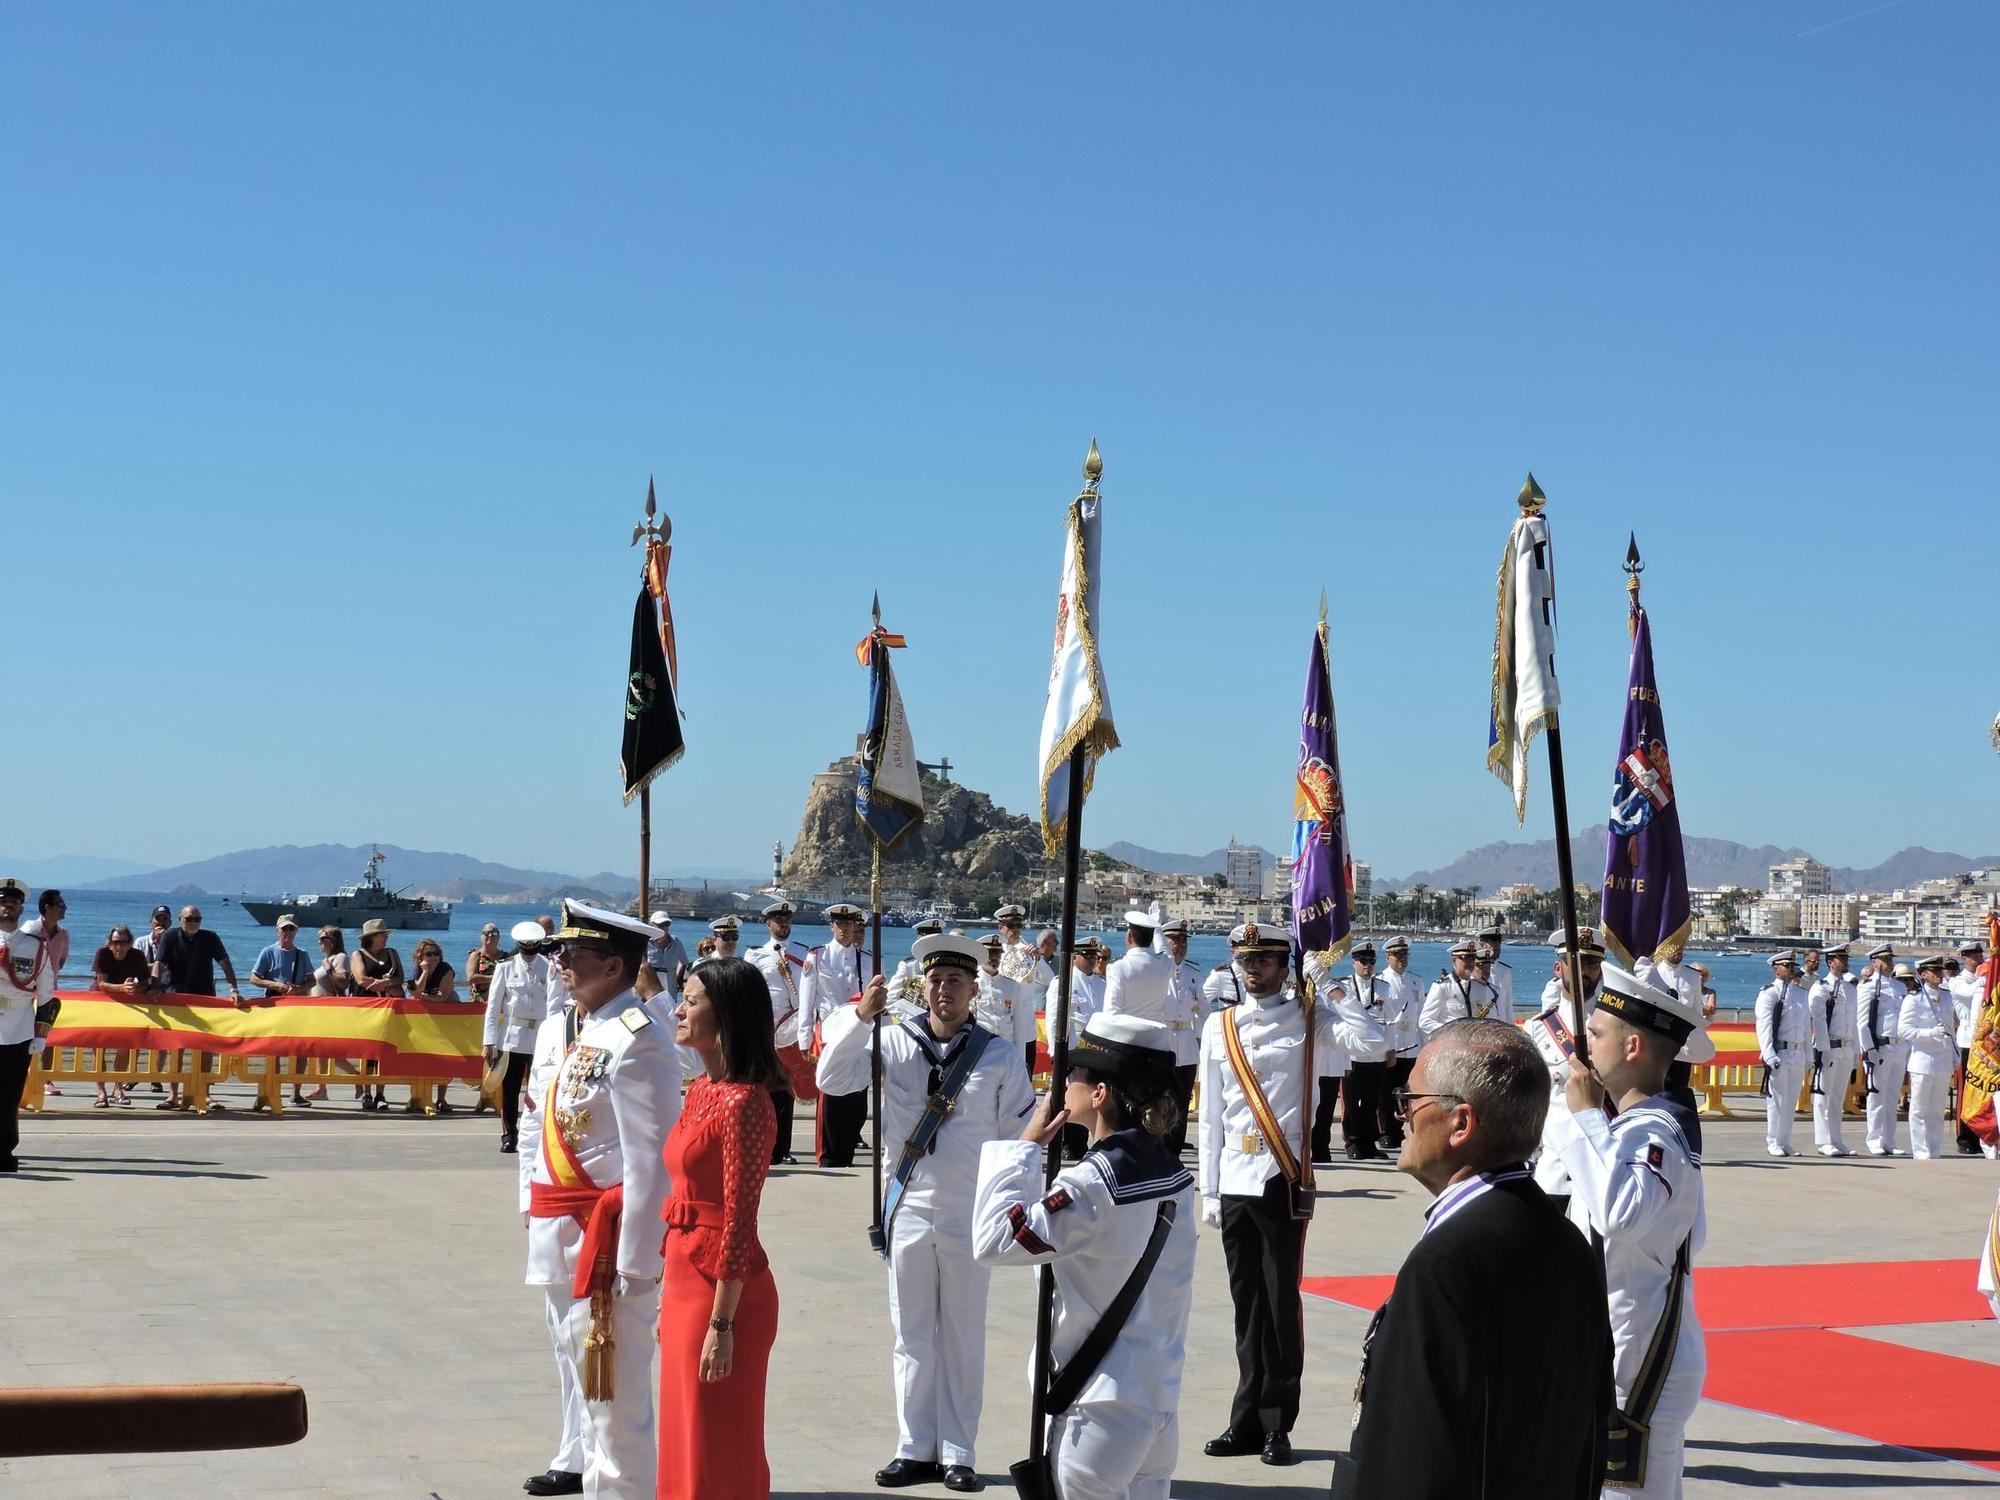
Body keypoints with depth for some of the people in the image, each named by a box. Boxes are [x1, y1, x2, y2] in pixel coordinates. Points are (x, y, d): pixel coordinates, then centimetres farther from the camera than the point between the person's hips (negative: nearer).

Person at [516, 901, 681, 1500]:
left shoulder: (636, 1042, -19)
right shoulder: (554, 1030, 9)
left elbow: (651, 1158, -21)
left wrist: (636, 1261, -21)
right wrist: (531, 1199, 15)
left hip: (606, 1223, -9)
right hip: (556, 1223, 9)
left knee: (612, 1373, -7)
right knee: (572, 1353, 23)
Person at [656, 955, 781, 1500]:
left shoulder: (742, 1102, -18)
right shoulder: (700, 1090, 10)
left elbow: (739, 1220, -19)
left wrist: (721, 1323, -19)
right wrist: (670, 1296, 18)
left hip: (724, 1289, -9)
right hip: (685, 1279, 9)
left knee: (718, 1456, 1)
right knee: (685, 1443, 16)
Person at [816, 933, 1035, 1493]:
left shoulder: (1000, 1057, -3)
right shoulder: (895, 1043, -1)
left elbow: (1018, 1138, 2)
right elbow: (832, 1080, -10)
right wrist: (861, 1016, -21)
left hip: (970, 1217, -1)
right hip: (909, 1210, 1)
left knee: (963, 1339, 7)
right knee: (913, 1336, 10)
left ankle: (957, 1453, 16)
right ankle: (916, 1450, 19)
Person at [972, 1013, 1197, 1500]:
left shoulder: (1093, 1182, -20)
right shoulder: (1172, 1174, 5)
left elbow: (993, 1240, -20)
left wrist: (1025, 1146, -13)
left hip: (1100, 1409, -8)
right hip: (1159, 1400, 8)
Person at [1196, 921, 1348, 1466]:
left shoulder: (1309, 1019, 1)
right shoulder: (1219, 1026, 10)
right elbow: (1210, 1114, 11)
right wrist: (1209, 1189, 8)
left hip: (1284, 1181, -3)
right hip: (1234, 1182, 3)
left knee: (1281, 1304, 1)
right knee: (1247, 1303, 9)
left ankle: (1276, 1425, 8)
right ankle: (1248, 1422, 16)